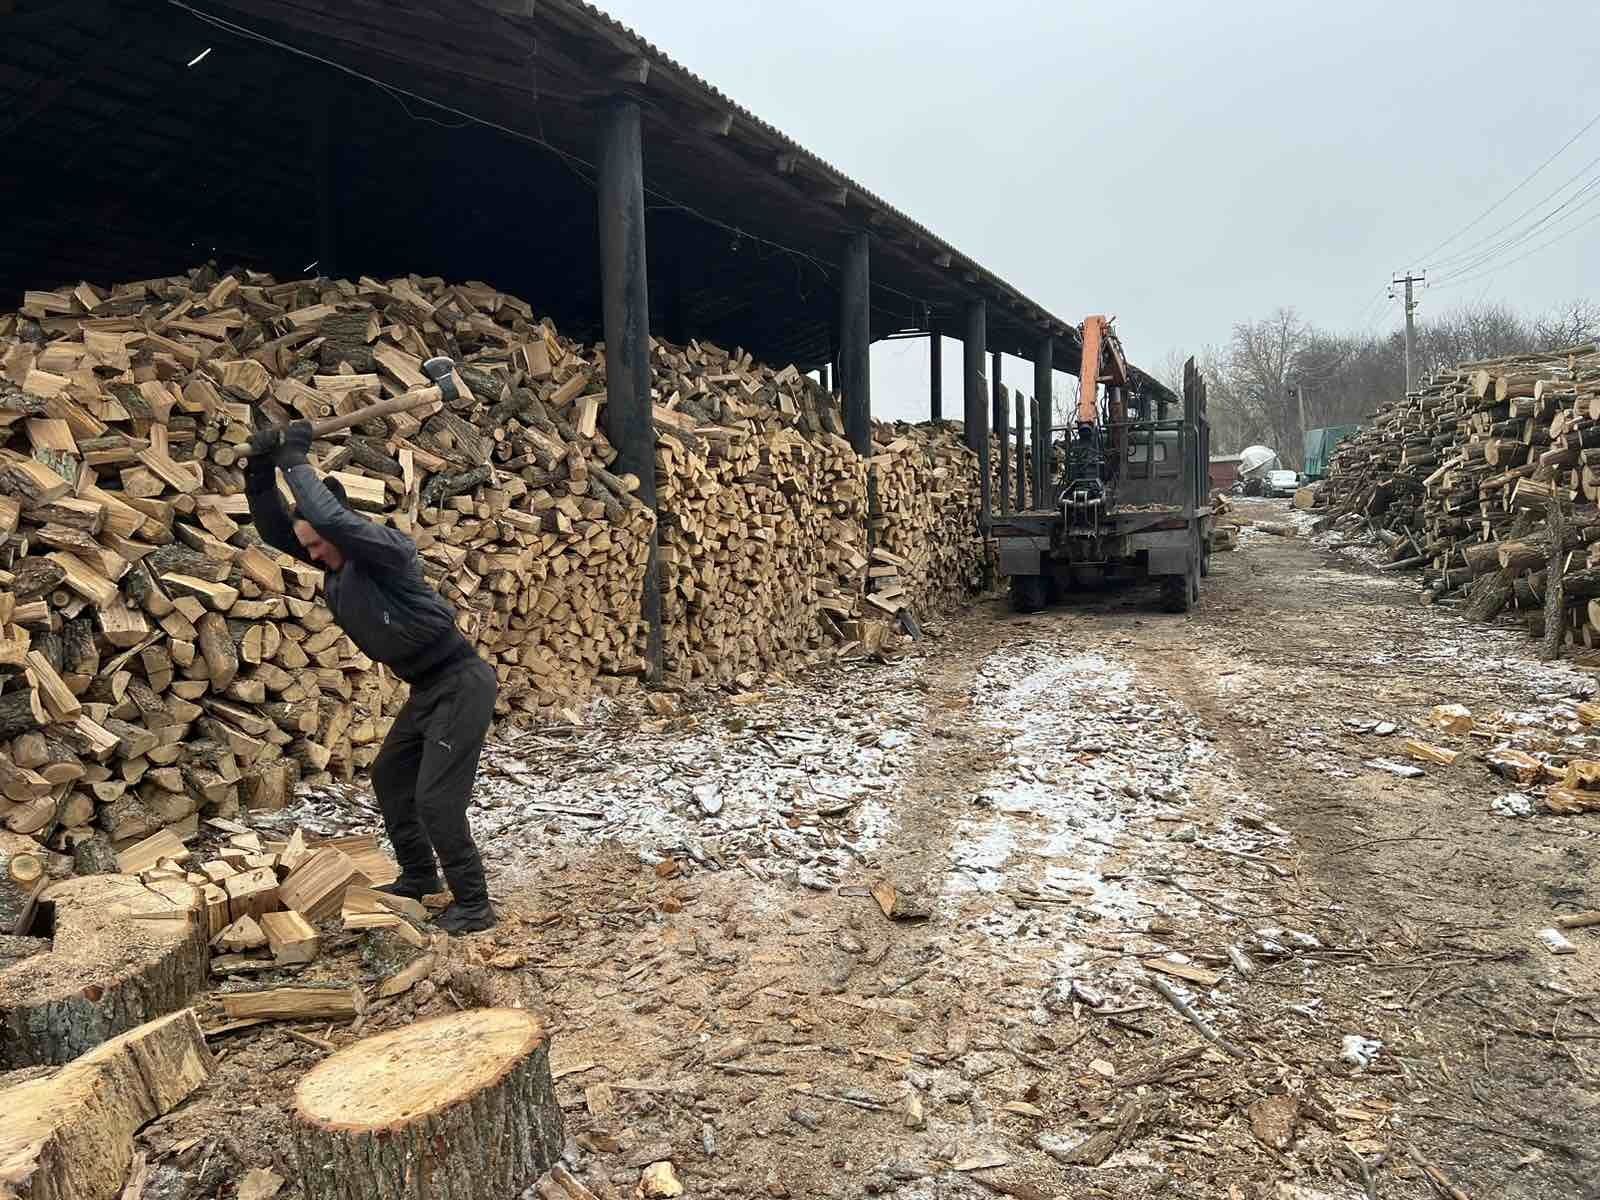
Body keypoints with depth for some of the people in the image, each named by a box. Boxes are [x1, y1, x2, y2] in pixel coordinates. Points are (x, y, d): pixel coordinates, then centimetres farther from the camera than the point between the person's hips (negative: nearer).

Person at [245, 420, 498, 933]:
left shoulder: (384, 547, -19)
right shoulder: (336, 561, 6)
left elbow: (332, 518, -36)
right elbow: (274, 528, 9)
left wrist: (295, 462, -23)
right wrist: (260, 471, -6)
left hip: (461, 683, -10)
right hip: (427, 688, 10)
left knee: (436, 798, -10)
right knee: (389, 777, 20)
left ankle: (472, 904, 1)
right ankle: (419, 876, 34)